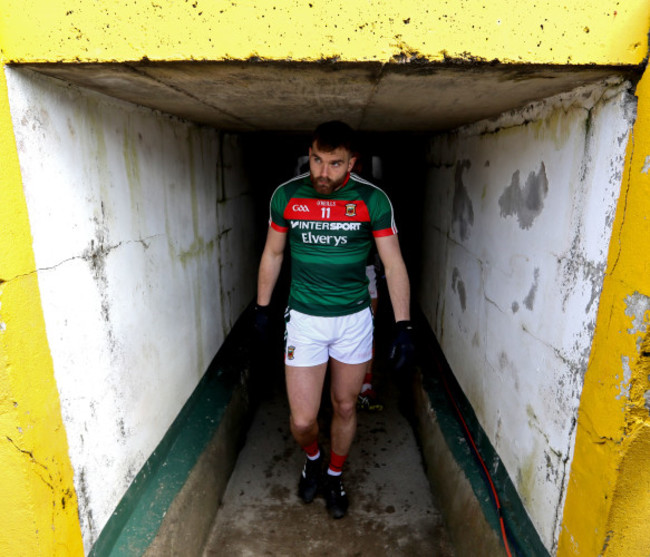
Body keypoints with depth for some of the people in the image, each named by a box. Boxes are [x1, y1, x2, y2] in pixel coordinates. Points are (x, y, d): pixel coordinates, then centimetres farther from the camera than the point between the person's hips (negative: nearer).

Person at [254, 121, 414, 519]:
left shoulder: (372, 200, -9)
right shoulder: (286, 196, -4)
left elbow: (394, 263, -6)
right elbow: (273, 254, 8)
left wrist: (403, 326, -10)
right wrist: (262, 307, 13)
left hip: (354, 318, 0)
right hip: (304, 319, 0)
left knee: (346, 407, 16)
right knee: (303, 419, 0)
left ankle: (334, 476, 44)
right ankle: (313, 458, 38)